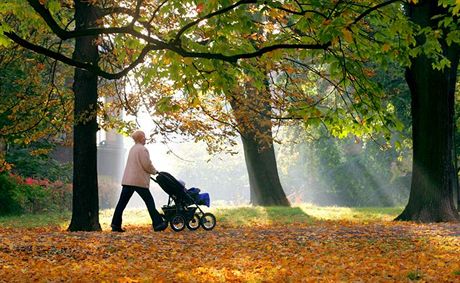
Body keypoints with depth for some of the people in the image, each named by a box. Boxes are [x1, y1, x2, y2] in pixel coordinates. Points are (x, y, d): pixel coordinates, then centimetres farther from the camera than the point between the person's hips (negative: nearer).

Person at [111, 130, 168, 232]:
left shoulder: (132, 149, 18)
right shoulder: (142, 149, -10)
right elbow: (147, 165, -13)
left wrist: (152, 171, 20)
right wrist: (155, 171, 6)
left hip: (127, 180, 8)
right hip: (139, 180, -8)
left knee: (122, 202, 4)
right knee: (149, 201, 0)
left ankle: (115, 225, 2)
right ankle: (157, 224, 0)